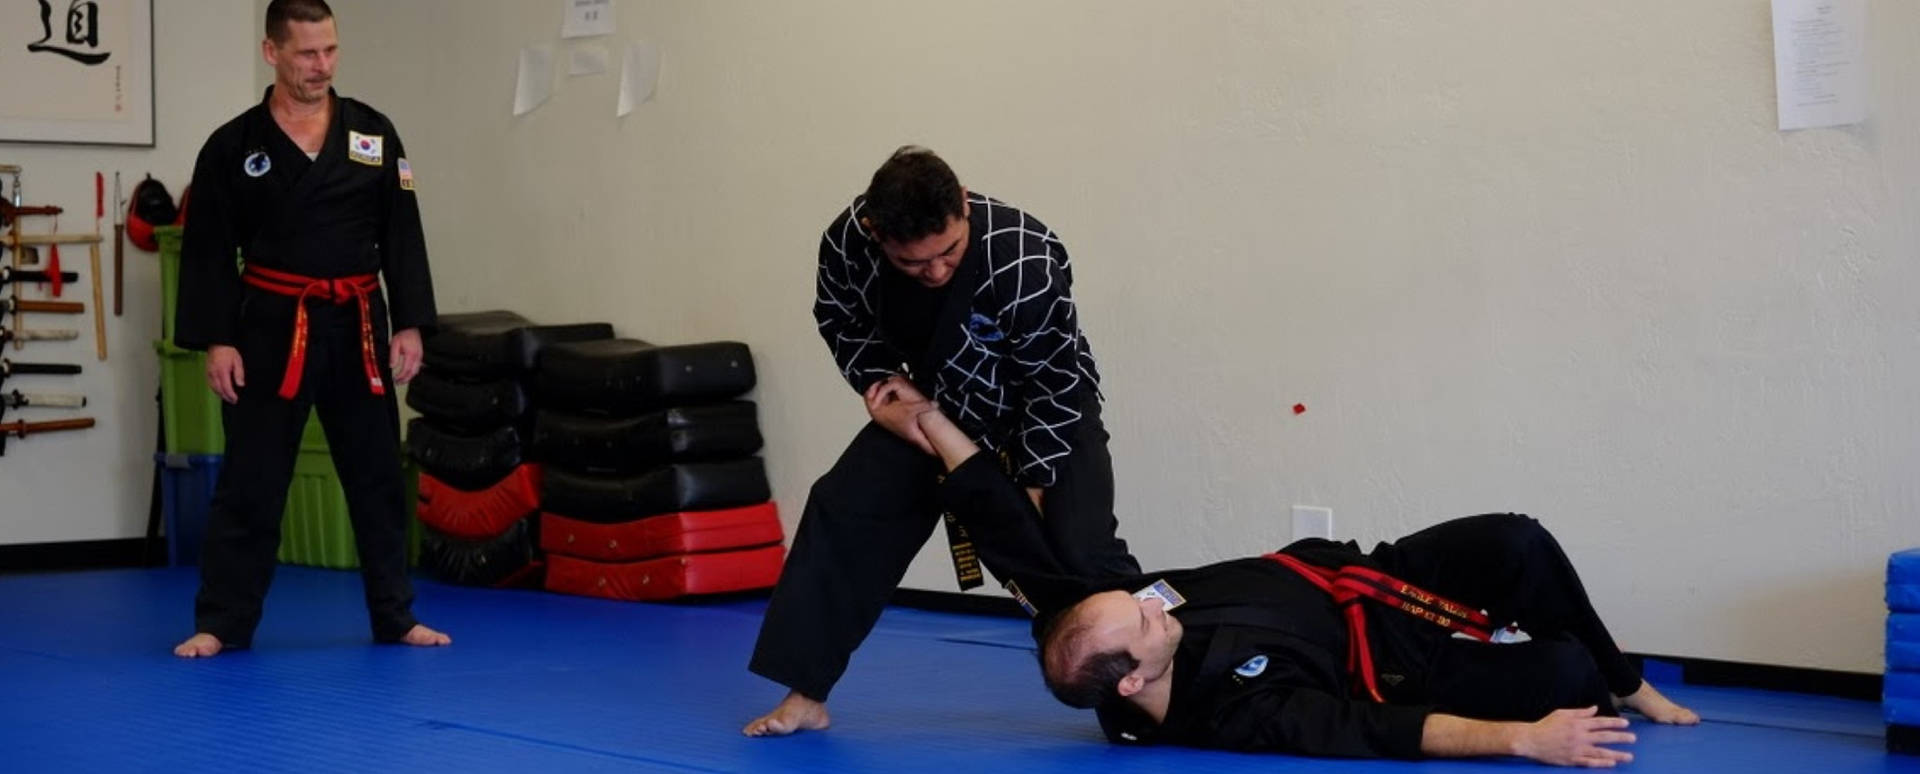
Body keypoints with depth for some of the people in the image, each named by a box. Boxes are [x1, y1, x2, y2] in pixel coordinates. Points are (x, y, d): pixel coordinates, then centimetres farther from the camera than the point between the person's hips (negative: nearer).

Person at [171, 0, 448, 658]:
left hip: (357, 329, 2)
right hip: (272, 330, -2)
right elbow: (208, 252, -2)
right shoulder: (234, 146, -2)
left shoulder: (373, 133, 3)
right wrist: (216, 340, -9)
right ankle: (221, 623, 10)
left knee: (377, 477, 9)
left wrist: (410, 324, -2)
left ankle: (396, 618, 20)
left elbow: (402, 236, 4)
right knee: (250, 482, 1)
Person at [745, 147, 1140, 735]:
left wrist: (1035, 488, -20)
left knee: (1077, 549, -20)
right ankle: (807, 695, 4)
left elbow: (1056, 384, -24)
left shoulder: (1024, 263, -37)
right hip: (933, 408, 4)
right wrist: (879, 385, -16)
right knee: (841, 513, -6)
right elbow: (842, 320, -1)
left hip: (1045, 411, -4)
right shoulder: (847, 243, -24)